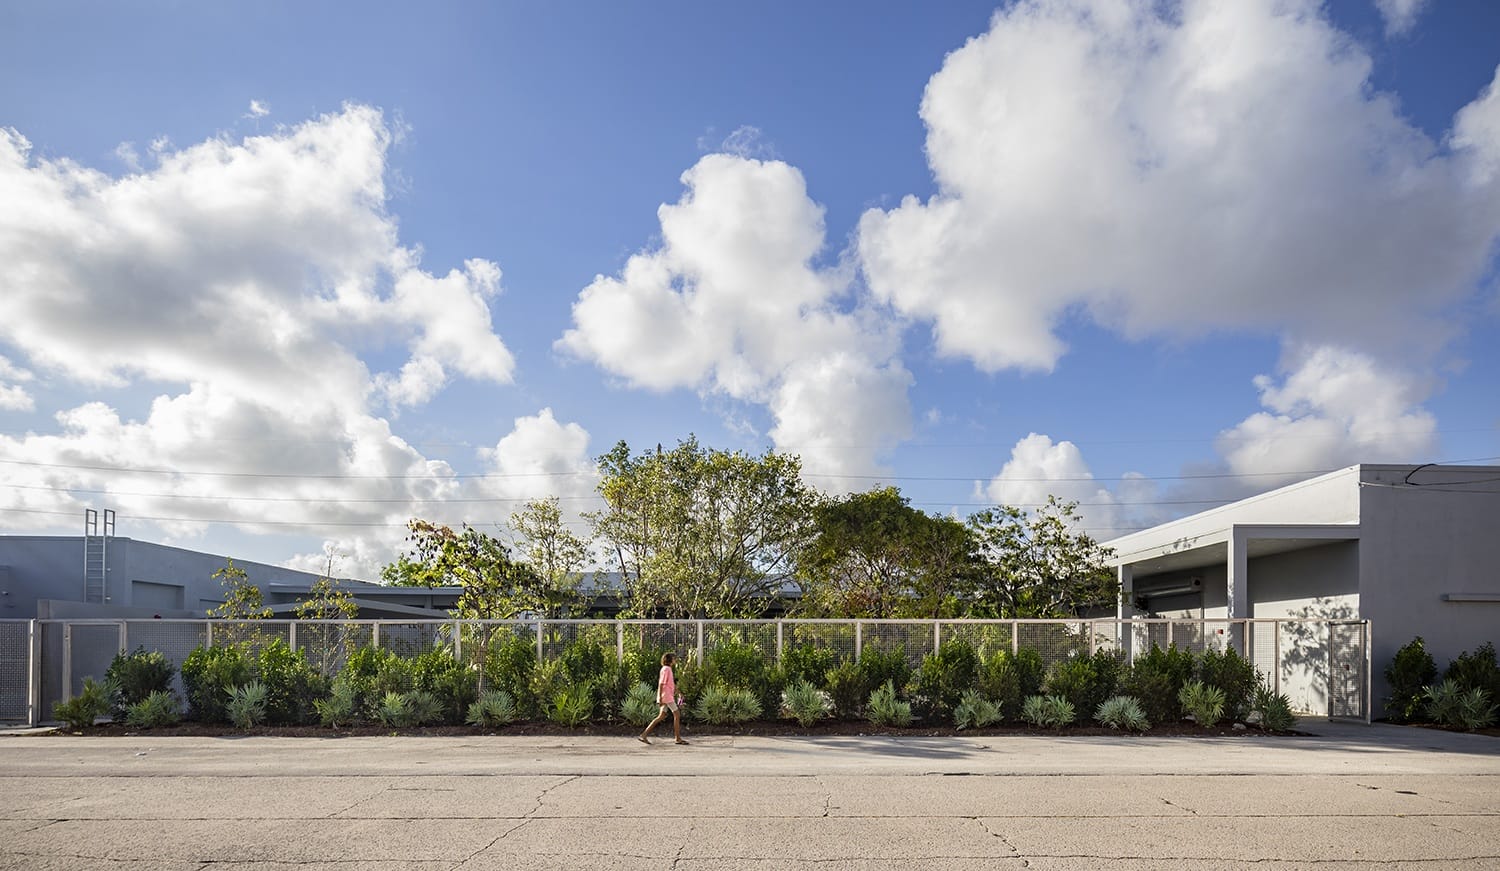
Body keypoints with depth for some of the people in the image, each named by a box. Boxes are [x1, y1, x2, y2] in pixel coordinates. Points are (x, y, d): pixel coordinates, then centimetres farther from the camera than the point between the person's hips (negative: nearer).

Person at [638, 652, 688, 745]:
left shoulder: (668, 669, 19)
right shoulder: (666, 669, -11)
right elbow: (661, 684, -17)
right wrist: (660, 698, -20)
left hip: (668, 697, 10)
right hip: (666, 696, -10)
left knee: (661, 717, 9)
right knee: (677, 714, -4)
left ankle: (644, 735, 6)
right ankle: (678, 738, 0)